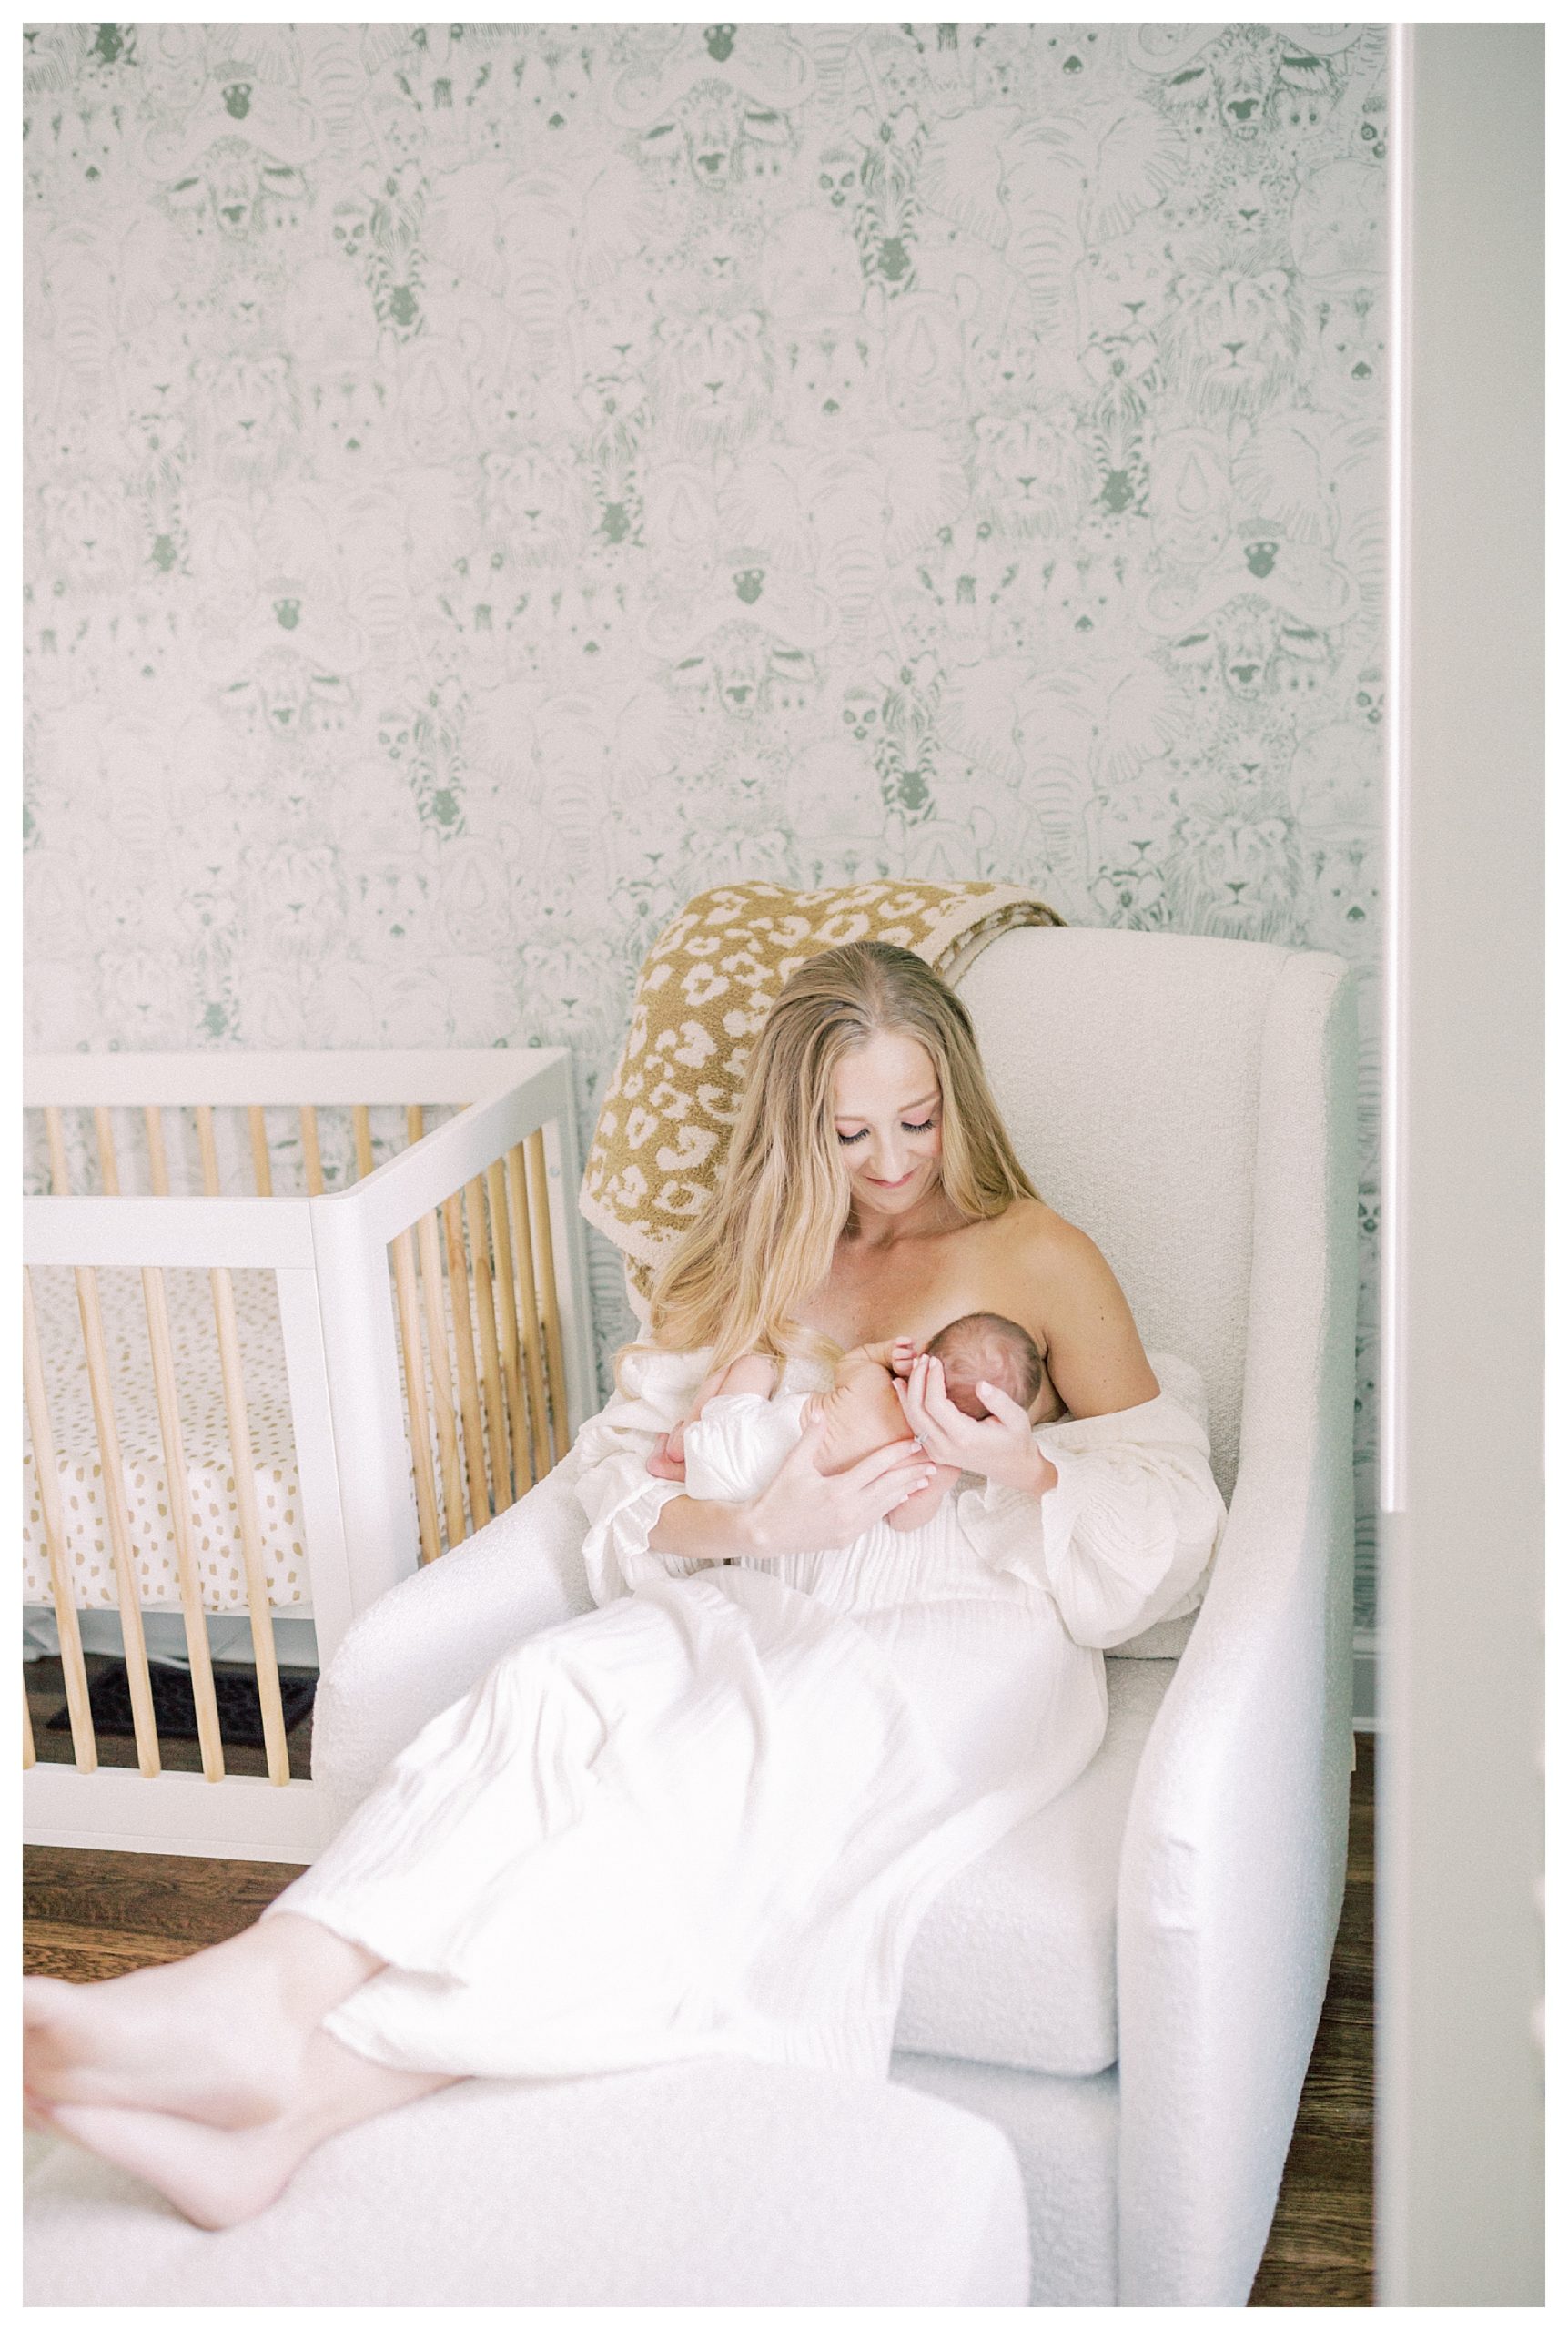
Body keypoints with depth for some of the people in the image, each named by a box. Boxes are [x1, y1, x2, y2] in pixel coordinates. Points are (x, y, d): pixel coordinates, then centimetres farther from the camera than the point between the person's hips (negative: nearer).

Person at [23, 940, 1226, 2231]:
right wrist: (753, 1521, -11)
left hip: (980, 1632, -3)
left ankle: (311, 2088, -50)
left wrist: (1023, 1465, -12)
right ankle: (265, 1988, -52)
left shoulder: (1042, 1256, 11)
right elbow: (624, 1470, 10)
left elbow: (1169, 1506, 8)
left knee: (750, 1746, -36)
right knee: (564, 1683, -31)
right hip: (774, 1609, 4)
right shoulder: (750, 1262, 19)